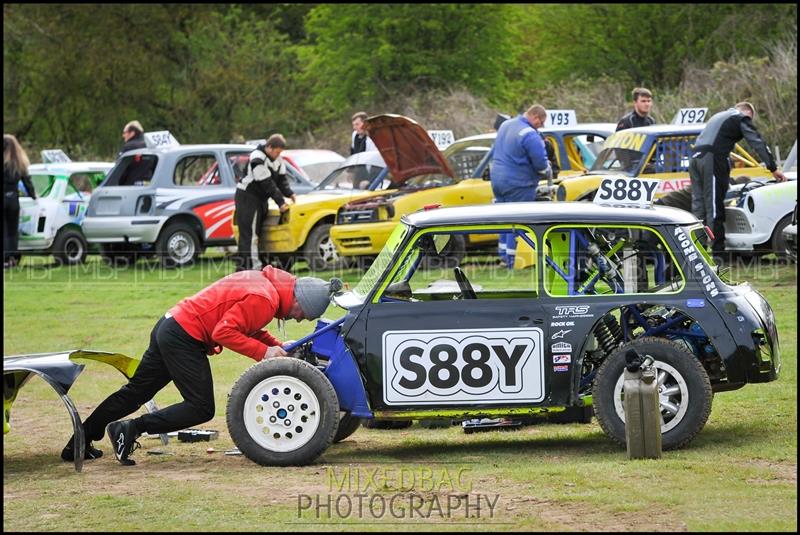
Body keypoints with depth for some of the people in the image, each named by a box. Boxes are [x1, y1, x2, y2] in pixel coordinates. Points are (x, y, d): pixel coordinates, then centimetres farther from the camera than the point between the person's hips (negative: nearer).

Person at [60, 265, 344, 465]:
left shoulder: (265, 281, 11)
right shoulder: (264, 299, -20)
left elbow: (243, 324, 19)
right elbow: (224, 333, -23)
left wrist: (277, 346, 8)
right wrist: (264, 352, -18)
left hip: (170, 325, 10)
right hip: (184, 339, -10)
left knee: (135, 392, 17)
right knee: (201, 408, -7)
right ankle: (130, 429, -9)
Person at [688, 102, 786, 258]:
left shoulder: (718, 116, 32)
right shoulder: (743, 119, 9)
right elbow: (758, 143, 0)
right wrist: (773, 169, -1)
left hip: (695, 156, 7)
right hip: (712, 158, -7)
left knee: (698, 206, 8)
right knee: (714, 208, -8)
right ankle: (716, 253, -10)